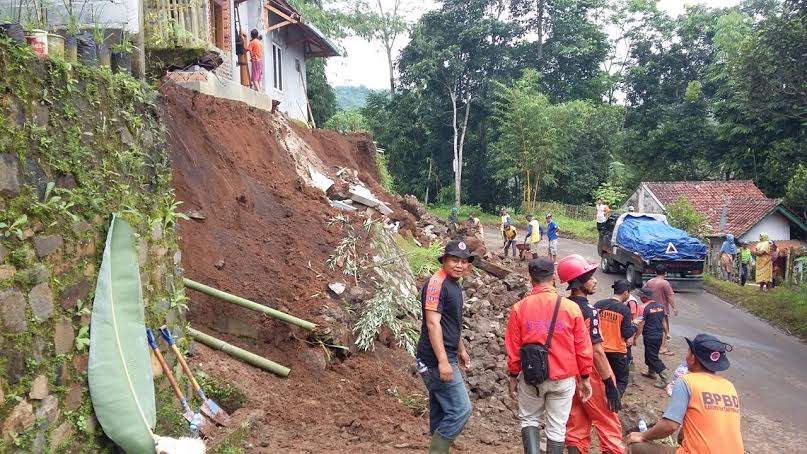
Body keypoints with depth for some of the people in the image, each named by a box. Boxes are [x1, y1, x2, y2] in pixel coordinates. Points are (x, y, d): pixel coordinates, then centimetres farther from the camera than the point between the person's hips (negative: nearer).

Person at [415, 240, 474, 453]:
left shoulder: (454, 284, 14)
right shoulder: (436, 283, -16)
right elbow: (432, 323, -23)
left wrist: (461, 349, 29)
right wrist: (443, 361, -26)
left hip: (445, 358, 10)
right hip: (437, 360, -10)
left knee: (440, 411, 15)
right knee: (461, 409, -7)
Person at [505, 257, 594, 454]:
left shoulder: (519, 308, -9)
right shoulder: (571, 307, -9)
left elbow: (512, 348, -3)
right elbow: (583, 348, -3)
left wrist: (513, 377, 10)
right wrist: (585, 378, 9)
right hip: (563, 379, 0)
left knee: (529, 420, 19)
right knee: (556, 428, 12)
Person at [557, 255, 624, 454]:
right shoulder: (588, 311, -18)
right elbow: (597, 351, -20)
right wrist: (610, 384, -16)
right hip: (591, 375, -7)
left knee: (576, 430, 13)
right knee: (610, 428, 5)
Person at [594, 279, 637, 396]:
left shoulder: (599, 304, -5)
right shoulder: (624, 309, -15)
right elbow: (626, 334, -12)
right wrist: (634, 325, 5)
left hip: (600, 349, 4)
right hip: (617, 351, -4)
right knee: (622, 380, 12)